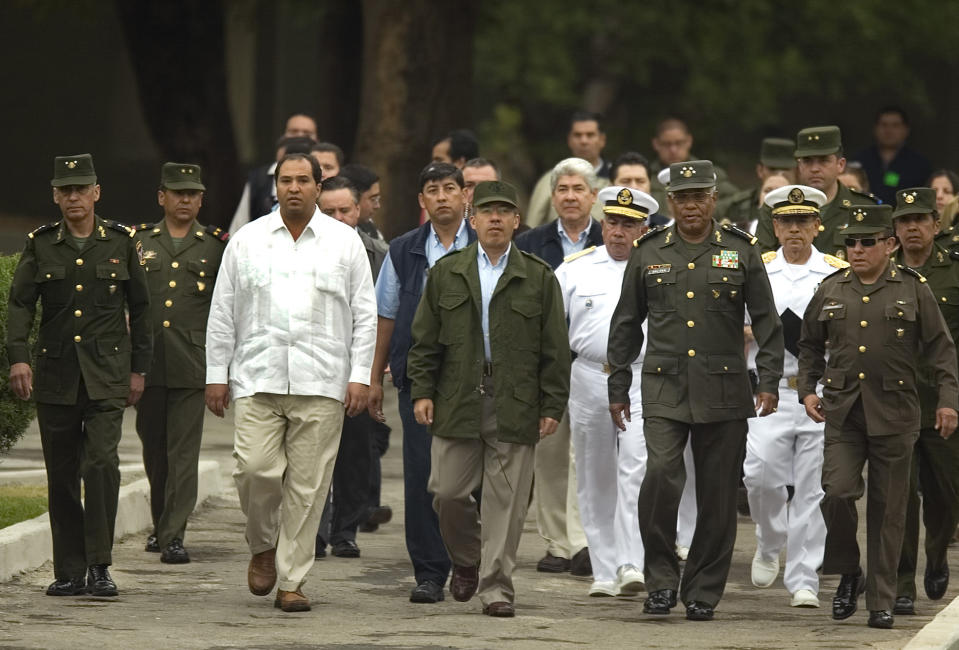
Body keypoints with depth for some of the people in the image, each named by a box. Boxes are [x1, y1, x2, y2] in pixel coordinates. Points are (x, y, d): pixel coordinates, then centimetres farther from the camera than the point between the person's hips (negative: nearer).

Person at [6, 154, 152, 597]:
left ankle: (99, 567, -11)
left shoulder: (120, 242, 5)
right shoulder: (41, 245, 5)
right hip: (55, 373, 2)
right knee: (61, 474, 5)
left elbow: (139, 308, 11)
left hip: (106, 374, -1)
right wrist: (18, 357, -16)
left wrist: (138, 368, 9)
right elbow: (20, 303, -1)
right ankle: (69, 572, 12)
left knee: (101, 461, -16)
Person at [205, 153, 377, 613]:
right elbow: (222, 312, 11)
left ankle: (291, 581, 4)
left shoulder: (344, 243, 7)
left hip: (321, 384, 0)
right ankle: (263, 545, 15)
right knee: (255, 467, -13)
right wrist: (216, 374, 6)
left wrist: (360, 376, 0)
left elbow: (365, 315, 8)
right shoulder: (247, 241, 9)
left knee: (307, 484, -2)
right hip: (258, 380, 0)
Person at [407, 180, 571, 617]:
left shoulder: (539, 278, 6)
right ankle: (466, 561, 27)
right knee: (448, 491, 1)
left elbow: (555, 348, 5)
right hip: (457, 402, 1)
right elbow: (425, 339, 11)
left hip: (514, 406, -1)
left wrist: (552, 406, -1)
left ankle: (496, 587, 4)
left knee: (505, 499, -2)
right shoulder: (446, 273, 10)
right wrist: (422, 390, 1)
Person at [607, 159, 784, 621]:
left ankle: (703, 592, 13)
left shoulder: (741, 251, 5)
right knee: (661, 474, -19)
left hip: (724, 392, 0)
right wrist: (617, 389, 11)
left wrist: (769, 383, -4)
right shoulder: (648, 253, 8)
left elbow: (767, 322, 6)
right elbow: (626, 325, 13)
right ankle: (661, 580, -7)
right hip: (664, 388, 0)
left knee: (717, 495, 2)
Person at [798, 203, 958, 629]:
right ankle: (848, 574, 8)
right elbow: (809, 345, 21)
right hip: (842, 414, 1)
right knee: (837, 492, -16)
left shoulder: (913, 290, 3)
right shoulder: (830, 291, 9)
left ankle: (881, 602, 10)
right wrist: (807, 389, 8)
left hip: (894, 415, -1)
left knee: (888, 509, 2)